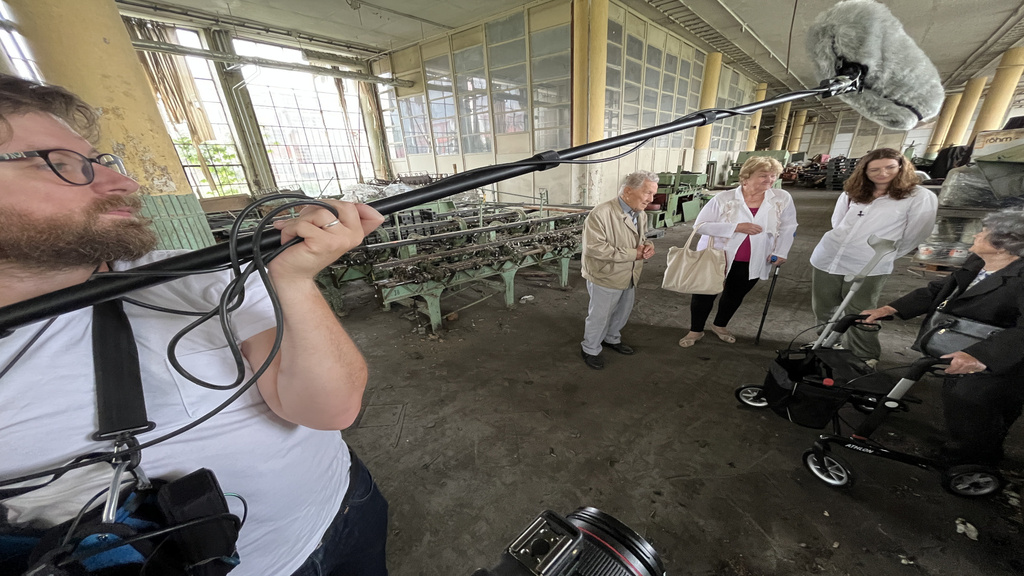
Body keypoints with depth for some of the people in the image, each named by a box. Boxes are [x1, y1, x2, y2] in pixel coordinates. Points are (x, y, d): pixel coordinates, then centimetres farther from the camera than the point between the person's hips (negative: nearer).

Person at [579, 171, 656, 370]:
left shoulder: (641, 214, 0)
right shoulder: (601, 213, -26)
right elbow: (594, 248, -31)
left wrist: (649, 246, -11)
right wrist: (633, 254, -26)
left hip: (629, 277, 8)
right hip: (605, 277, -8)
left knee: (623, 312, 25)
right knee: (599, 316, 9)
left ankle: (611, 339, 51)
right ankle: (590, 349, 33)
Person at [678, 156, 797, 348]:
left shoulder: (783, 199, -6)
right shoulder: (723, 199, -16)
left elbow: (787, 228, 7)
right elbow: (700, 225, -19)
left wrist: (780, 252, 0)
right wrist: (737, 227, -25)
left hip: (752, 263, 4)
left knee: (735, 296, 19)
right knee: (705, 294, 4)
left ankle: (720, 326, 43)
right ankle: (695, 331, 23)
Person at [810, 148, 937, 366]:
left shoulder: (920, 197, -4)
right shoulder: (851, 193, 6)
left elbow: (915, 234, 1)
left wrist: (885, 255, 8)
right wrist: (844, 245, 13)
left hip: (869, 268, -3)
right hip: (827, 258, 4)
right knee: (823, 310, 14)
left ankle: (865, 359, 24)